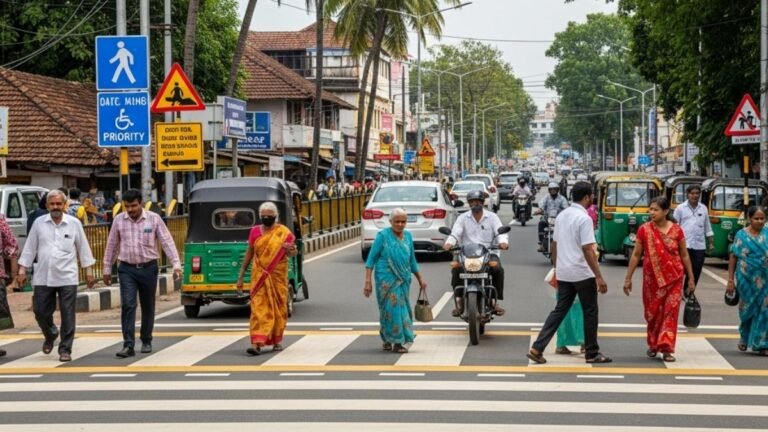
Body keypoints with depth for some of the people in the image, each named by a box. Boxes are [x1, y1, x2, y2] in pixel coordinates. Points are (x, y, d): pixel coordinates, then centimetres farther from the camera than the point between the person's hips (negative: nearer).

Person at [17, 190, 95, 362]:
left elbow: (83, 247, 7)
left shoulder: (74, 223, 3)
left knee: (67, 315, -2)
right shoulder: (39, 223, 5)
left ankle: (65, 349, 7)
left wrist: (88, 270, 5)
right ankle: (50, 335, 36)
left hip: (67, 277, -1)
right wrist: (22, 269, 5)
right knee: (40, 312, 6)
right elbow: (30, 247, 8)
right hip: (43, 277, 1)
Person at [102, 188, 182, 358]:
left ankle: (146, 342, 26)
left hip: (148, 268, 0)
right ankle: (128, 345, -13)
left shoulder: (154, 219, -5)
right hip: (127, 269, 0)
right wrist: (107, 269, 11)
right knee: (127, 306, -11)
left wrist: (176, 265, -15)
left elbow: (167, 242, -6)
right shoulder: (119, 220, 0)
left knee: (148, 307, 10)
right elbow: (112, 246, 8)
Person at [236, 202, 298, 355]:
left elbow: (294, 252, 2)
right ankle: (257, 343, -14)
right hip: (259, 275, 1)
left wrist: (291, 250, -23)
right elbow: (249, 253, 11)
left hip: (277, 275, -1)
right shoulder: (255, 231, 5)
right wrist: (241, 275, 10)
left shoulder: (284, 232, -1)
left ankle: (278, 340, 24)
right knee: (258, 307, -8)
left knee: (278, 306, 7)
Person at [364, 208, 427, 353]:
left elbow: (412, 259, 21)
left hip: (403, 279, 5)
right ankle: (397, 342, -1)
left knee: (402, 309, 9)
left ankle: (387, 339, 24)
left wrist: (420, 278, 23)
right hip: (387, 279, -5)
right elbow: (371, 258, -5)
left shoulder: (408, 236, 10)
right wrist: (367, 281, -12)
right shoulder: (383, 236, -5)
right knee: (391, 308, -7)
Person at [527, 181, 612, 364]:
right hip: (582, 273, -7)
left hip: (563, 273, 7)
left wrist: (556, 269, 25)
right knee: (590, 312, 6)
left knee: (560, 310, 10)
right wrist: (599, 277, -19)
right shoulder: (584, 218, -15)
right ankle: (592, 353, 13)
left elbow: (554, 245, 15)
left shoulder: (561, 215, 9)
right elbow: (588, 250, -20)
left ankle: (537, 348, 1)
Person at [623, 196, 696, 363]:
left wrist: (691, 278, 4)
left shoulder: (676, 230, -4)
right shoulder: (644, 230, -5)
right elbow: (636, 255, 1)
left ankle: (666, 349, -3)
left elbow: (684, 255, 4)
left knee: (670, 312, -5)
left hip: (673, 278, -1)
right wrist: (628, 278, 0)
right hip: (652, 279, 1)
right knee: (653, 313, 10)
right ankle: (653, 345, 28)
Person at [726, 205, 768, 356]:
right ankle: (744, 338, 34)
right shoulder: (741, 235, 0)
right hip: (747, 280, -1)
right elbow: (733, 258, 1)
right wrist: (730, 280, -3)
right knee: (747, 309, 10)